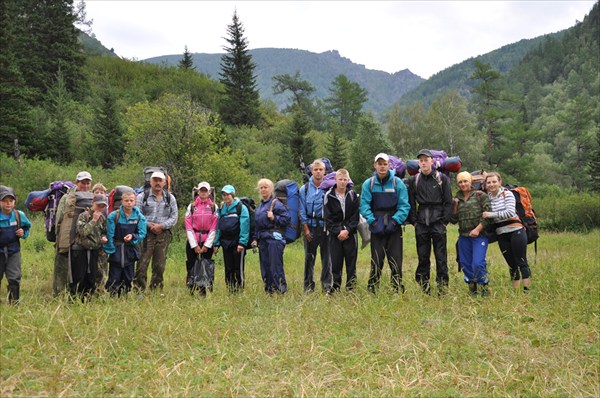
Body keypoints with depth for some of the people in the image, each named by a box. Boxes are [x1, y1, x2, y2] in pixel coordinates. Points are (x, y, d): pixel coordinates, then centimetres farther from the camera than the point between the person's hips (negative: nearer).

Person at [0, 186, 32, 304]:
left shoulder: (19, 215, -7)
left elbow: (27, 227, 12)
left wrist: (24, 233, -7)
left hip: (14, 251, 1)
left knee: (14, 279, -2)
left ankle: (14, 303, 11)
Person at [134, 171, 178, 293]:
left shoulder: (170, 198, 12)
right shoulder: (142, 197, 5)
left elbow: (174, 217, 6)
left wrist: (161, 226, -9)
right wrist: (149, 225, -14)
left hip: (164, 234, 3)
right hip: (146, 234, -3)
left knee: (160, 265, 6)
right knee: (142, 263, -9)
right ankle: (139, 290, -6)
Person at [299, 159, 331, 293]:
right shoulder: (305, 189, 5)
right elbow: (302, 211, 5)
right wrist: (306, 228, -1)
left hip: (326, 226, -1)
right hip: (310, 226, 1)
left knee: (327, 257, 1)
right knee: (309, 257, 3)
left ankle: (327, 286, 9)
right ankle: (308, 287, 9)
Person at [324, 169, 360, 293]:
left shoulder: (353, 195, 4)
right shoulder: (329, 196, 1)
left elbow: (355, 216, 0)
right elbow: (328, 218, -2)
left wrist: (347, 230, -11)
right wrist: (338, 231, -11)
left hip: (350, 234, 1)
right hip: (334, 234, -1)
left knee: (351, 263, 3)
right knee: (335, 263, 0)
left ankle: (351, 289, 10)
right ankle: (335, 289, 8)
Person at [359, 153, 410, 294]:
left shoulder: (397, 183, -1)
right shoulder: (368, 184, 1)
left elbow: (404, 206, -3)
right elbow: (364, 206, -2)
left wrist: (394, 221, -14)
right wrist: (373, 222, -13)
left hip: (394, 227, 0)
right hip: (376, 228, 0)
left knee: (395, 260, -1)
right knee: (376, 260, 1)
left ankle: (398, 291, 5)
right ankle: (372, 290, 9)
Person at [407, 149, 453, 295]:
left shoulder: (442, 179, 3)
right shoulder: (414, 180, 9)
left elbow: (448, 202, 2)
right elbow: (411, 203, 11)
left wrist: (444, 221, -5)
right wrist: (414, 221, 2)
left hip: (438, 222, -2)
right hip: (421, 223, 2)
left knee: (441, 256, -2)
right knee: (423, 257, 6)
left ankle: (443, 287, 3)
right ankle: (424, 287, 12)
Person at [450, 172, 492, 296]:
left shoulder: (480, 195, -1)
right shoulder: (457, 199, 12)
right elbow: (453, 220, 11)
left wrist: (478, 229, -14)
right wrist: (454, 206, -3)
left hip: (479, 235, -5)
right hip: (463, 236, 5)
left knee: (478, 263, -15)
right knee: (465, 263, 8)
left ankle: (484, 288, 1)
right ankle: (472, 289, 22)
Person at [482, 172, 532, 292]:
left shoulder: (507, 194, -6)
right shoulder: (487, 197, 8)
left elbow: (510, 212, -19)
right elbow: (487, 218, 17)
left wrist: (492, 214, -24)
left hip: (516, 231, -5)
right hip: (501, 235, 5)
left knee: (521, 262, -5)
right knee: (512, 265, 11)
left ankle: (527, 290, -2)